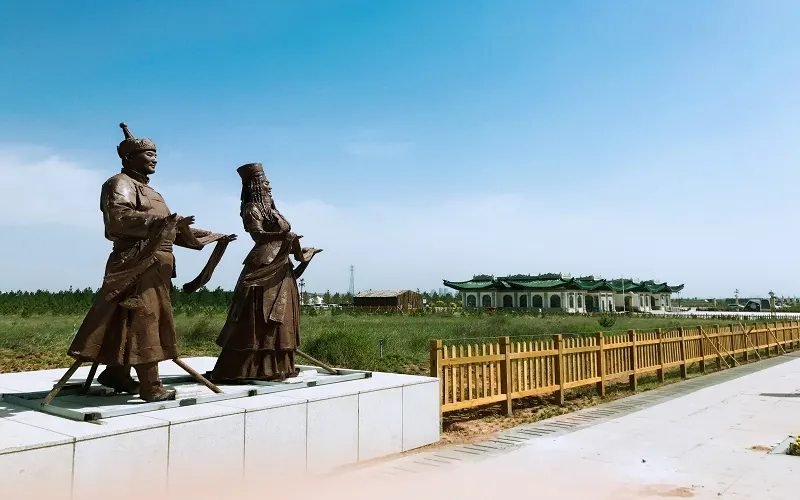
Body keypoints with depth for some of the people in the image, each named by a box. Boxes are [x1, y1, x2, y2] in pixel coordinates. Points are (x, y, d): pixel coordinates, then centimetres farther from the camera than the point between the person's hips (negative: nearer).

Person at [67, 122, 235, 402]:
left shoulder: (148, 190, 24)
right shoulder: (121, 184, -6)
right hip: (137, 264, -10)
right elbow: (119, 217, -24)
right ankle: (150, 386, -9)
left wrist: (211, 238, 22)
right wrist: (165, 222, -32)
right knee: (143, 320, -11)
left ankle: (117, 373, 26)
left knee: (149, 321, 13)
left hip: (155, 264, 10)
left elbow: (167, 228, 25)